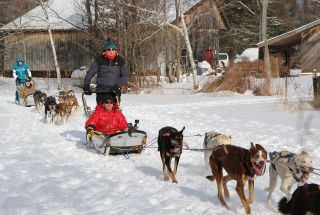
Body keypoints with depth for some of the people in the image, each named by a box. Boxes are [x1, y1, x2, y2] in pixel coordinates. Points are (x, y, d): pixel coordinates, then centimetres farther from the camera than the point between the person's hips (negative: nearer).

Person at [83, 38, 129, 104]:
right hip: (101, 91, -1)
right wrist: (86, 85, -10)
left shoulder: (120, 60, 4)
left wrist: (118, 85, -12)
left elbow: (125, 76, 2)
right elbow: (90, 73, 0)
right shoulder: (99, 60, 1)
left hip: (115, 91, 1)